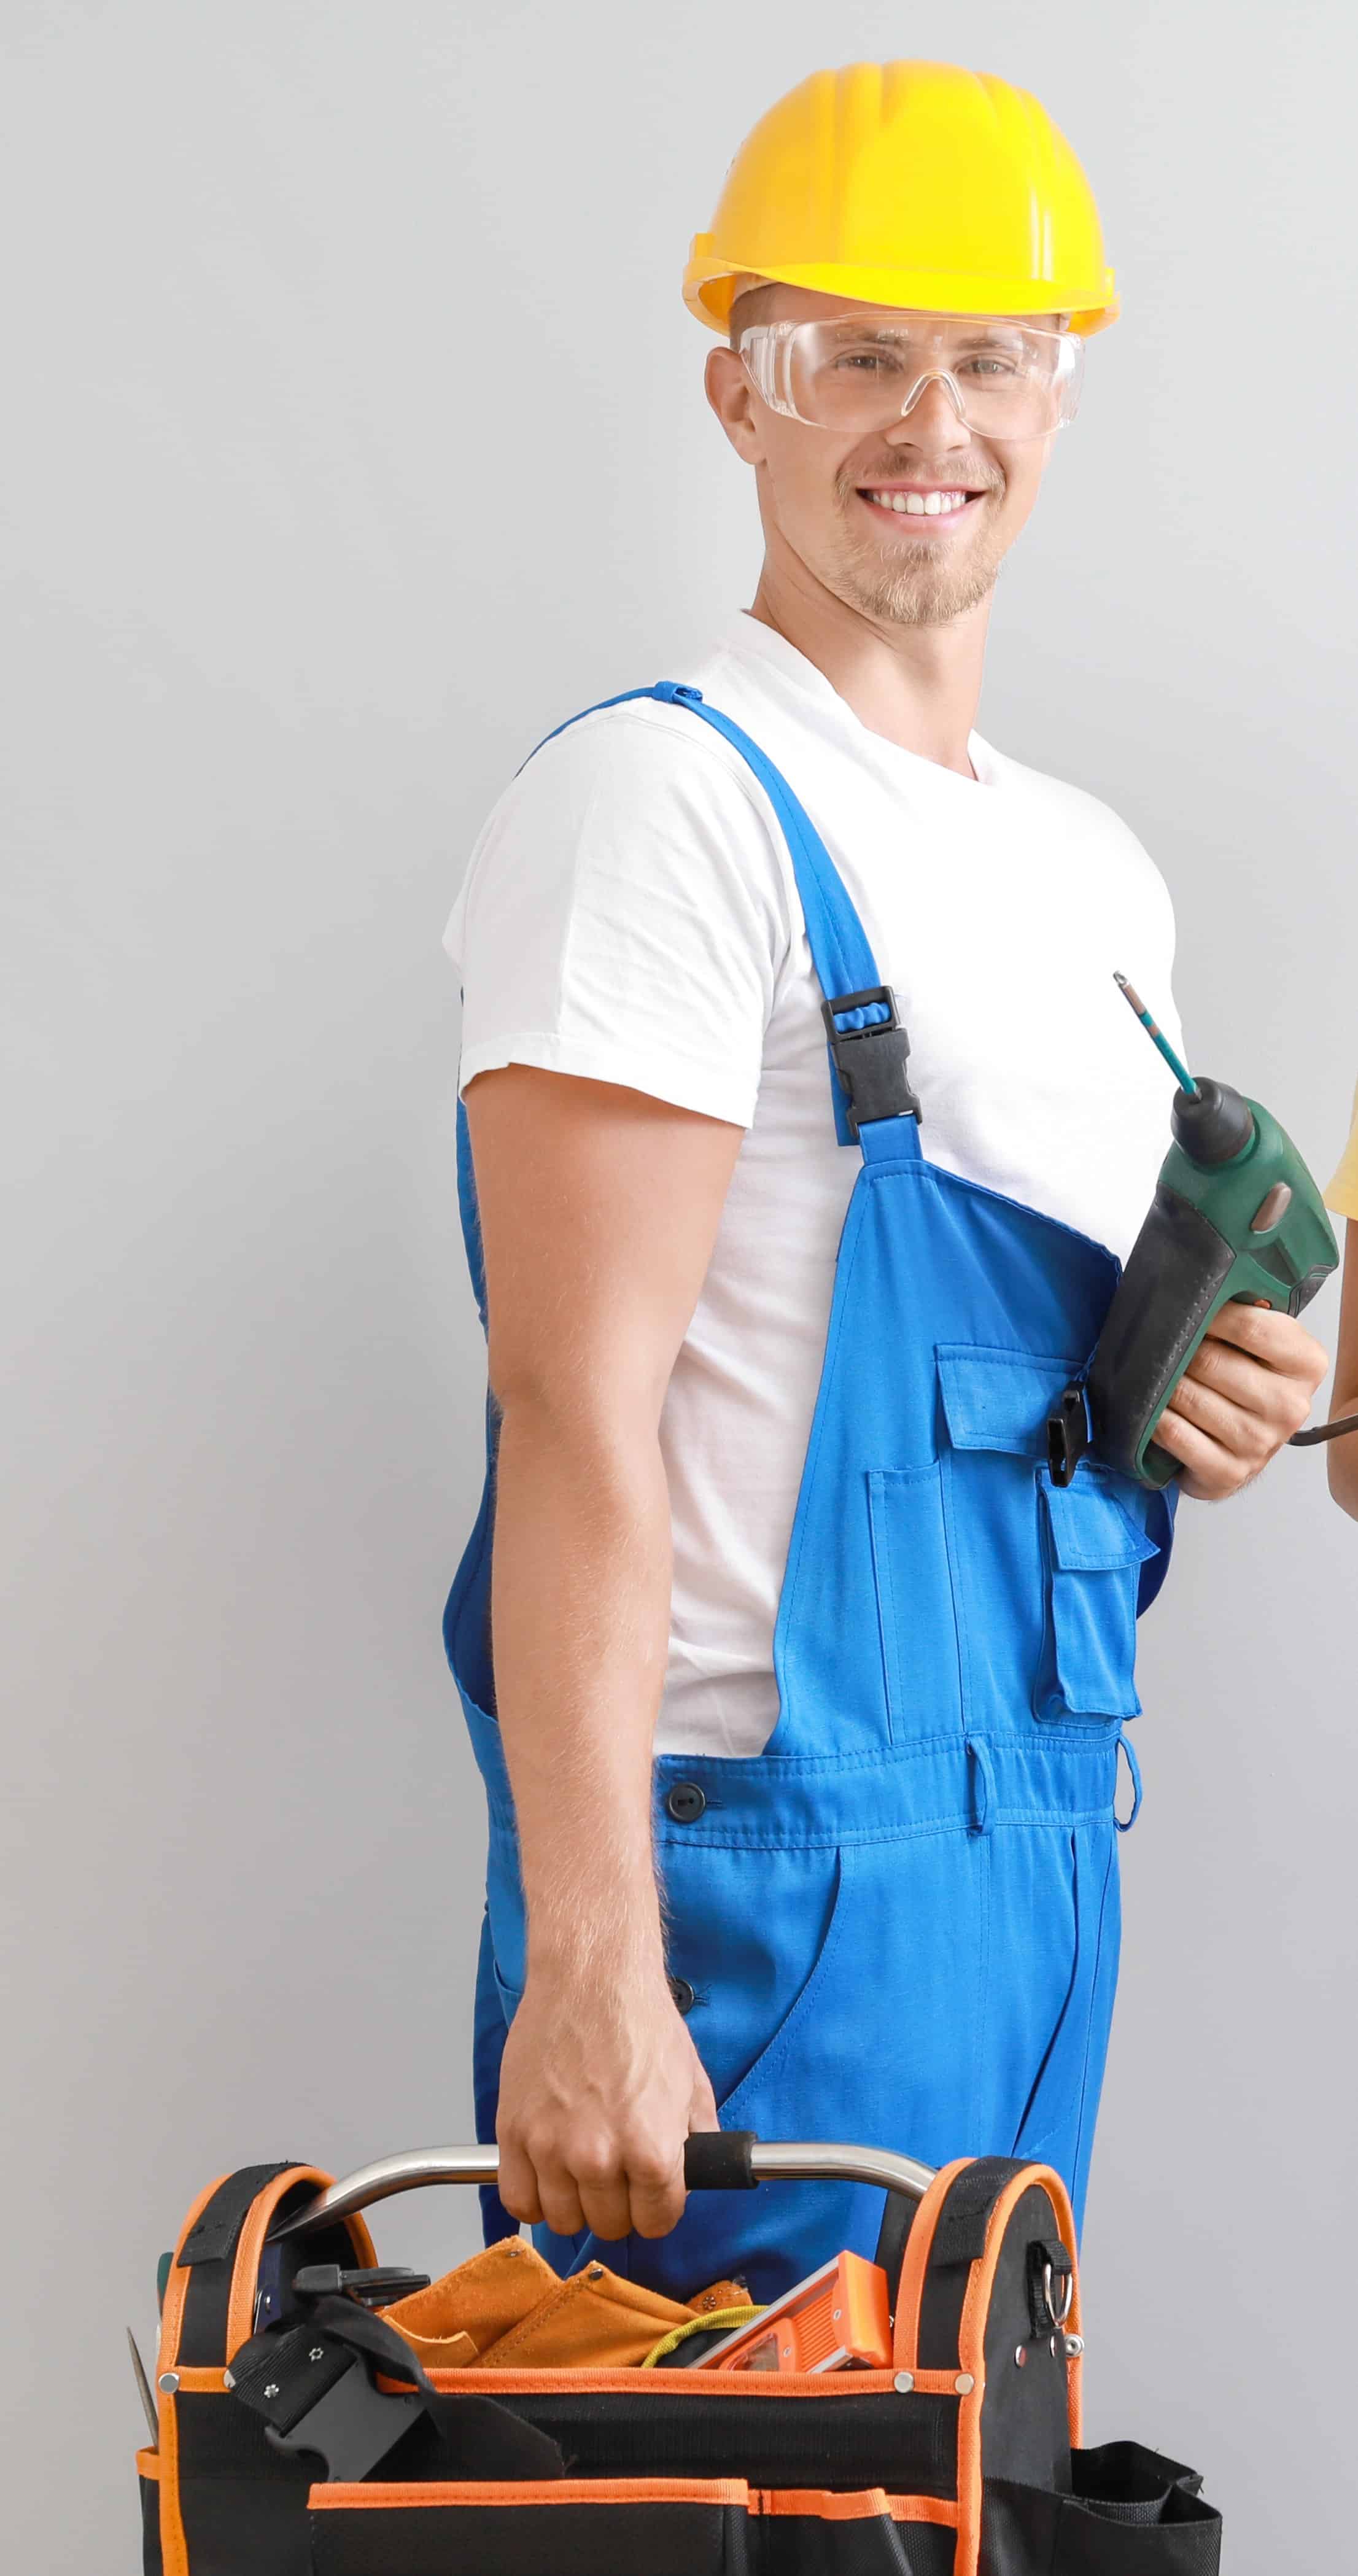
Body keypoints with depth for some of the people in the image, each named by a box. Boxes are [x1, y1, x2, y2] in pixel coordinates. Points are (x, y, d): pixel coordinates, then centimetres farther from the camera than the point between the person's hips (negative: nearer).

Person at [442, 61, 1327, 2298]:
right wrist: (590, 1964, -25)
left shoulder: (1101, 875, 16)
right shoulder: (666, 799, -10)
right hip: (770, 1852, -8)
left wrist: (1218, 1400, 2)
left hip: (1044, 1841, 8)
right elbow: (579, 1407, -18)